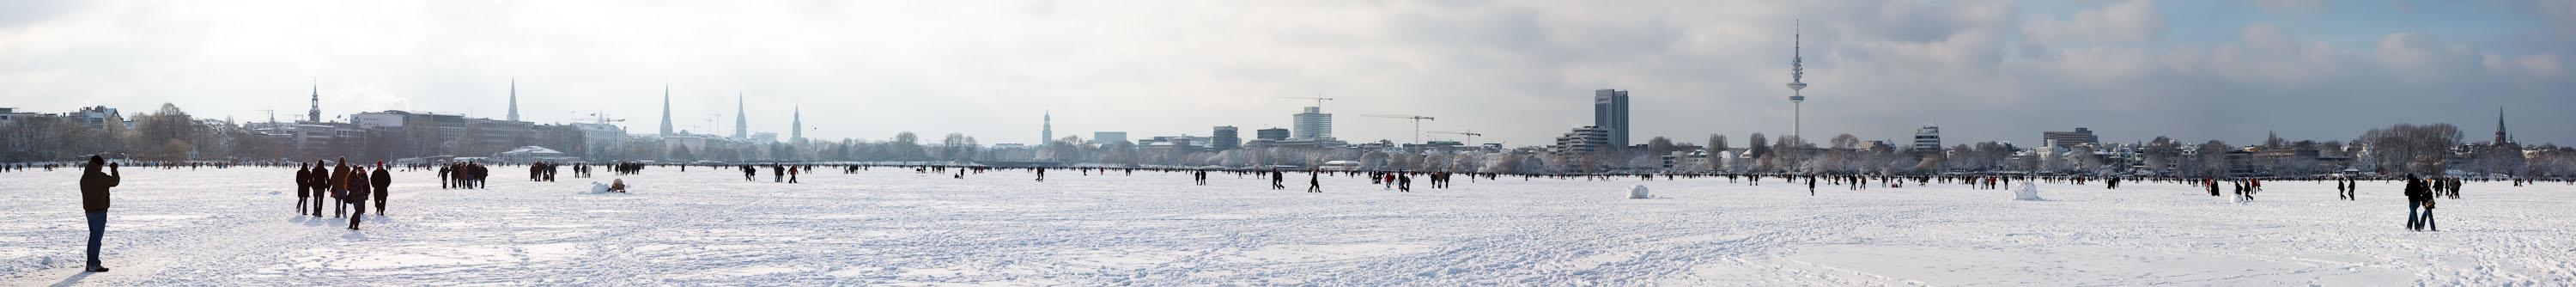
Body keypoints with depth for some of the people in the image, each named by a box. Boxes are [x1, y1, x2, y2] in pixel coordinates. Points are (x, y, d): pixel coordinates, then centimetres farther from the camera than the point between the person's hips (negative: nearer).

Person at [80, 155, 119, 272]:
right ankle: (94, 265, -6)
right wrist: (114, 169, 7)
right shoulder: (99, 176, -15)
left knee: (93, 236, 17)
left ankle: (90, 263, 19)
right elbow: (114, 181, -5)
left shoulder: (84, 178, 10)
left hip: (88, 211, 8)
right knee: (97, 237, -5)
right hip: (99, 210, -8)